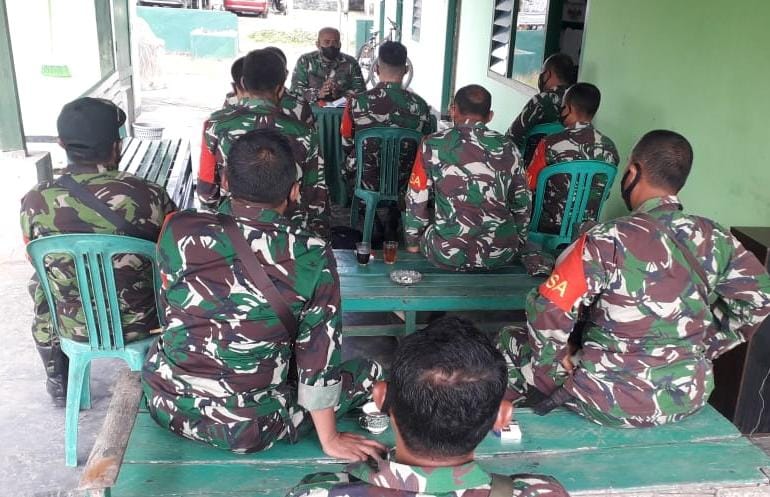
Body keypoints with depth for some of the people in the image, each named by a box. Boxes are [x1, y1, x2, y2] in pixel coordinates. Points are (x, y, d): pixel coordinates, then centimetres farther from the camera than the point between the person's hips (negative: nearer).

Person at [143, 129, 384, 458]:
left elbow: (170, 302, 6)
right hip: (246, 431, -3)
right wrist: (329, 439, 0)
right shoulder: (312, 257, -19)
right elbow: (319, 356, -13)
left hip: (166, 402, 4)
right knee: (369, 372, 15)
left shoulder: (178, 229, -11)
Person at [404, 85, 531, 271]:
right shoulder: (507, 148, 2)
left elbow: (416, 200, 0)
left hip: (447, 254, -2)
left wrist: (413, 242, 16)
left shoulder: (433, 145, -5)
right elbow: (522, 203, 10)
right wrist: (517, 244, 25)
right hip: (501, 254, 2)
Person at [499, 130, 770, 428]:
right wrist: (703, 349, 10)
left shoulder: (610, 240, -21)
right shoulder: (716, 239, -5)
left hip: (617, 402, -5)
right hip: (691, 396, 5)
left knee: (511, 340, 14)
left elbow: (548, 311, -22)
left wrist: (555, 359, -4)